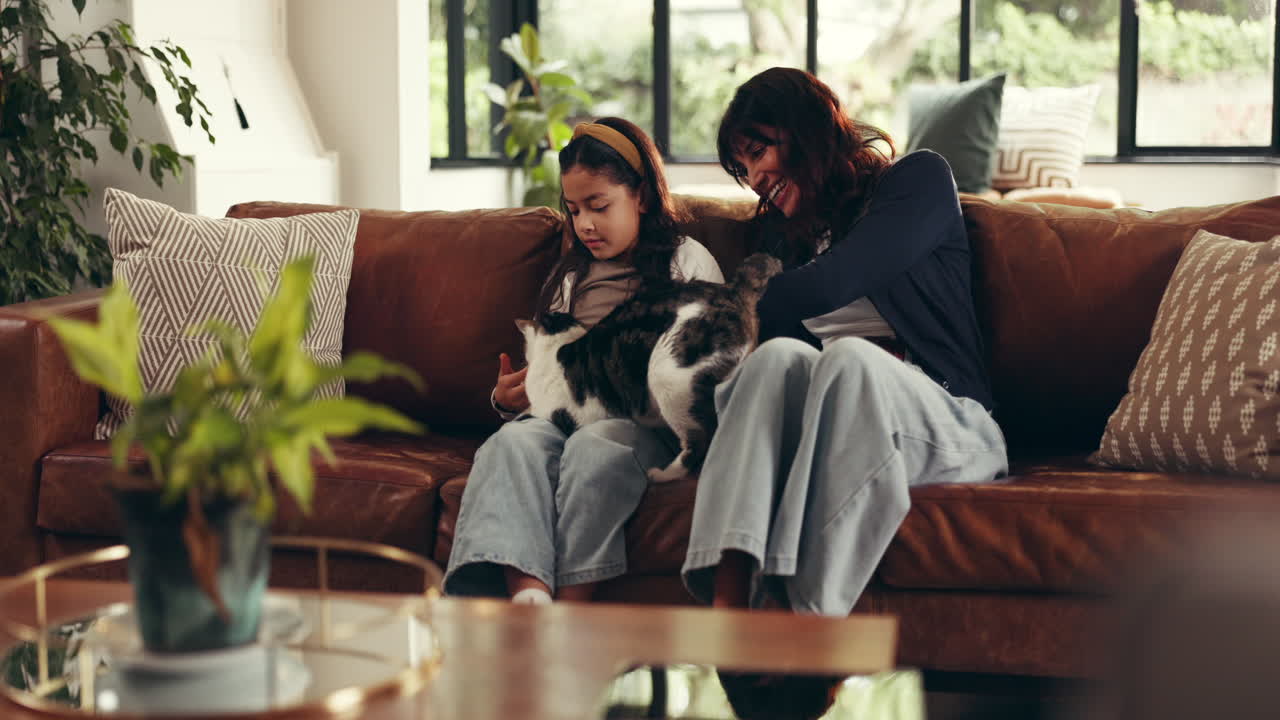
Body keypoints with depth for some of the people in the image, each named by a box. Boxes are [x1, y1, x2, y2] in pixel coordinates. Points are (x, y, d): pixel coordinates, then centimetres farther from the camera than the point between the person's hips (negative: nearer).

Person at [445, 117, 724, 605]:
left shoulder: (687, 262, 14)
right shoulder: (571, 276, 29)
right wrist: (509, 400, 7)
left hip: (647, 422, -4)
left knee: (592, 445, -38)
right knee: (515, 440, -31)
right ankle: (528, 592, -51)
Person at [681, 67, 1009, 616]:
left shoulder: (920, 179, 8)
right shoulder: (781, 230, 27)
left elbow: (826, 288, -6)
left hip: (941, 419, -3)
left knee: (847, 357, -35)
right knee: (780, 355, -30)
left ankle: (811, 616, -50)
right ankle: (725, 612, -51)